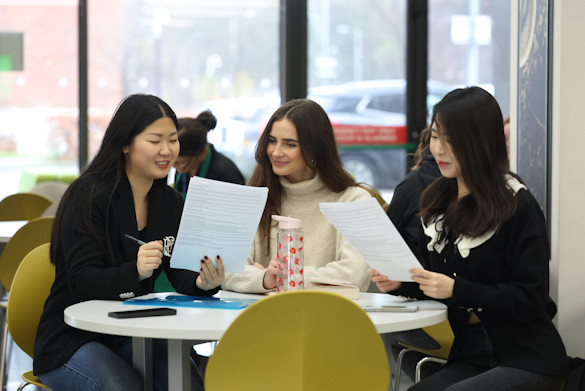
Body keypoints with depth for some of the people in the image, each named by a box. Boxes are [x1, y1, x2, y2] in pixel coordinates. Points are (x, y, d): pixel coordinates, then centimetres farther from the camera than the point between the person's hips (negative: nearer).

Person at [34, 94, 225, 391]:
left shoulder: (170, 202, 7)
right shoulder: (88, 196, -12)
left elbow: (179, 273, -2)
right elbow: (81, 283, -20)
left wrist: (203, 282, -26)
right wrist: (135, 271, -39)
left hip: (134, 336, 5)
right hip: (72, 341, -5)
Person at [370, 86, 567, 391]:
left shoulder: (518, 206, -9)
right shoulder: (436, 203, 11)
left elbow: (530, 298, -14)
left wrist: (456, 289, -22)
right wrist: (400, 283, -4)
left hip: (528, 361, -5)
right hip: (470, 357, 5)